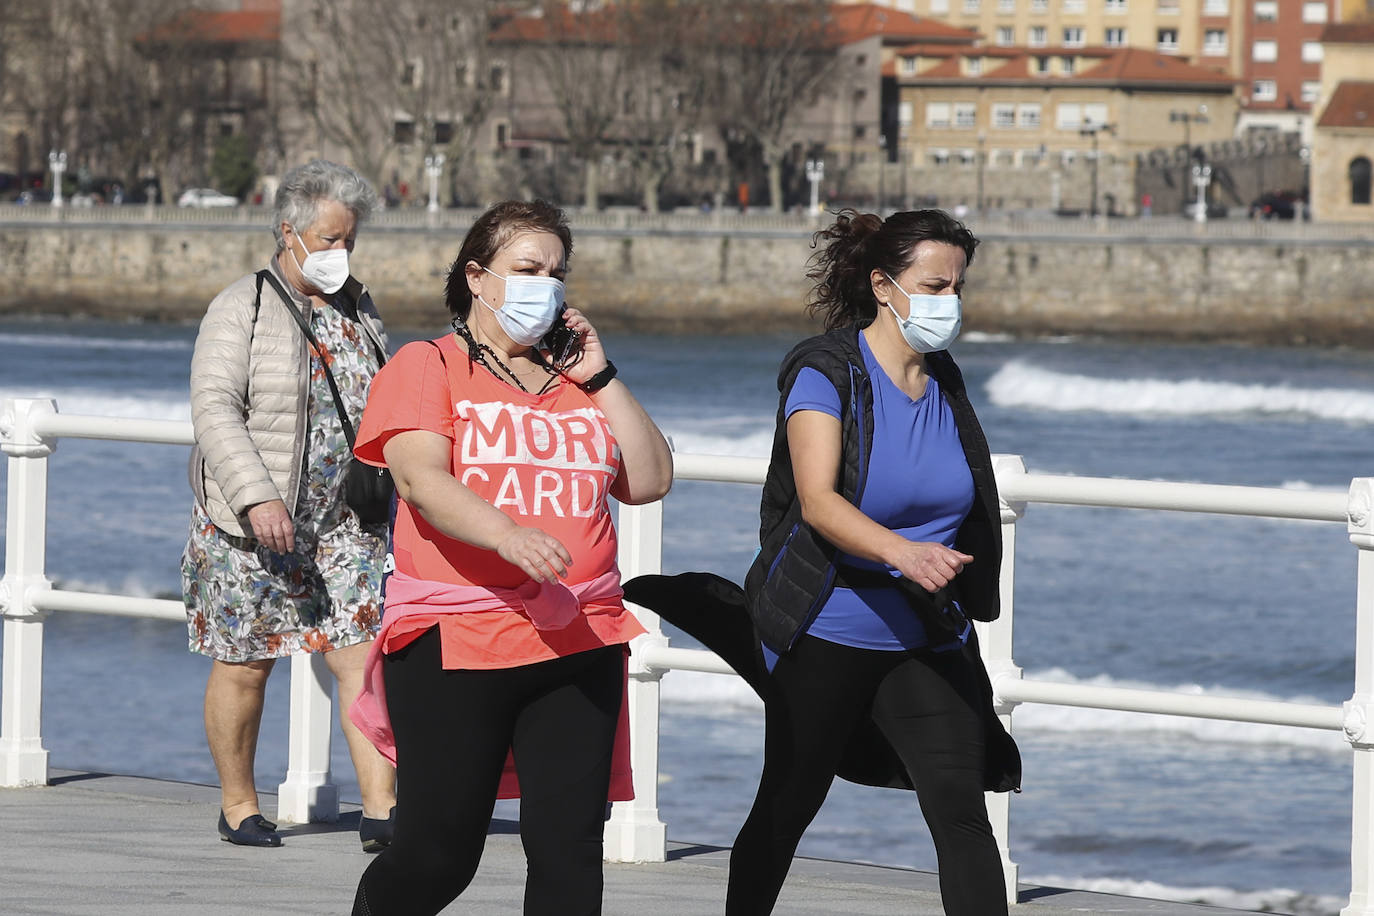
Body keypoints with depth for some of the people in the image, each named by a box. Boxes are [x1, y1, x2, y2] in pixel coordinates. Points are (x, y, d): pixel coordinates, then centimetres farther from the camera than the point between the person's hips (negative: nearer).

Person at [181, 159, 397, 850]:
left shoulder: (358, 310, 12)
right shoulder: (242, 308, -6)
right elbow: (215, 409, -16)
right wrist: (257, 498, -27)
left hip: (343, 526, 4)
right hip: (249, 527, -4)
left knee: (361, 654, -6)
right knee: (245, 663, 3)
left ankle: (380, 810, -9)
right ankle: (238, 805, 18)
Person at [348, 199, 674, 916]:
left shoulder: (578, 378, 19)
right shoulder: (427, 367, 4)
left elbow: (650, 481, 12)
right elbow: (420, 479, -14)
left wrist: (600, 379, 4)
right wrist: (508, 535, -31)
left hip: (578, 644, 4)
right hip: (456, 641, -4)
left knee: (569, 849, -3)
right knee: (438, 854, -3)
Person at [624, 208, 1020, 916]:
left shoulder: (944, 380, 8)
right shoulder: (825, 372, -12)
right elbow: (818, 501, -26)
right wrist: (900, 552, -42)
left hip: (928, 641, 4)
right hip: (828, 635, -4)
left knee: (960, 808, -10)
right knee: (787, 808, 11)